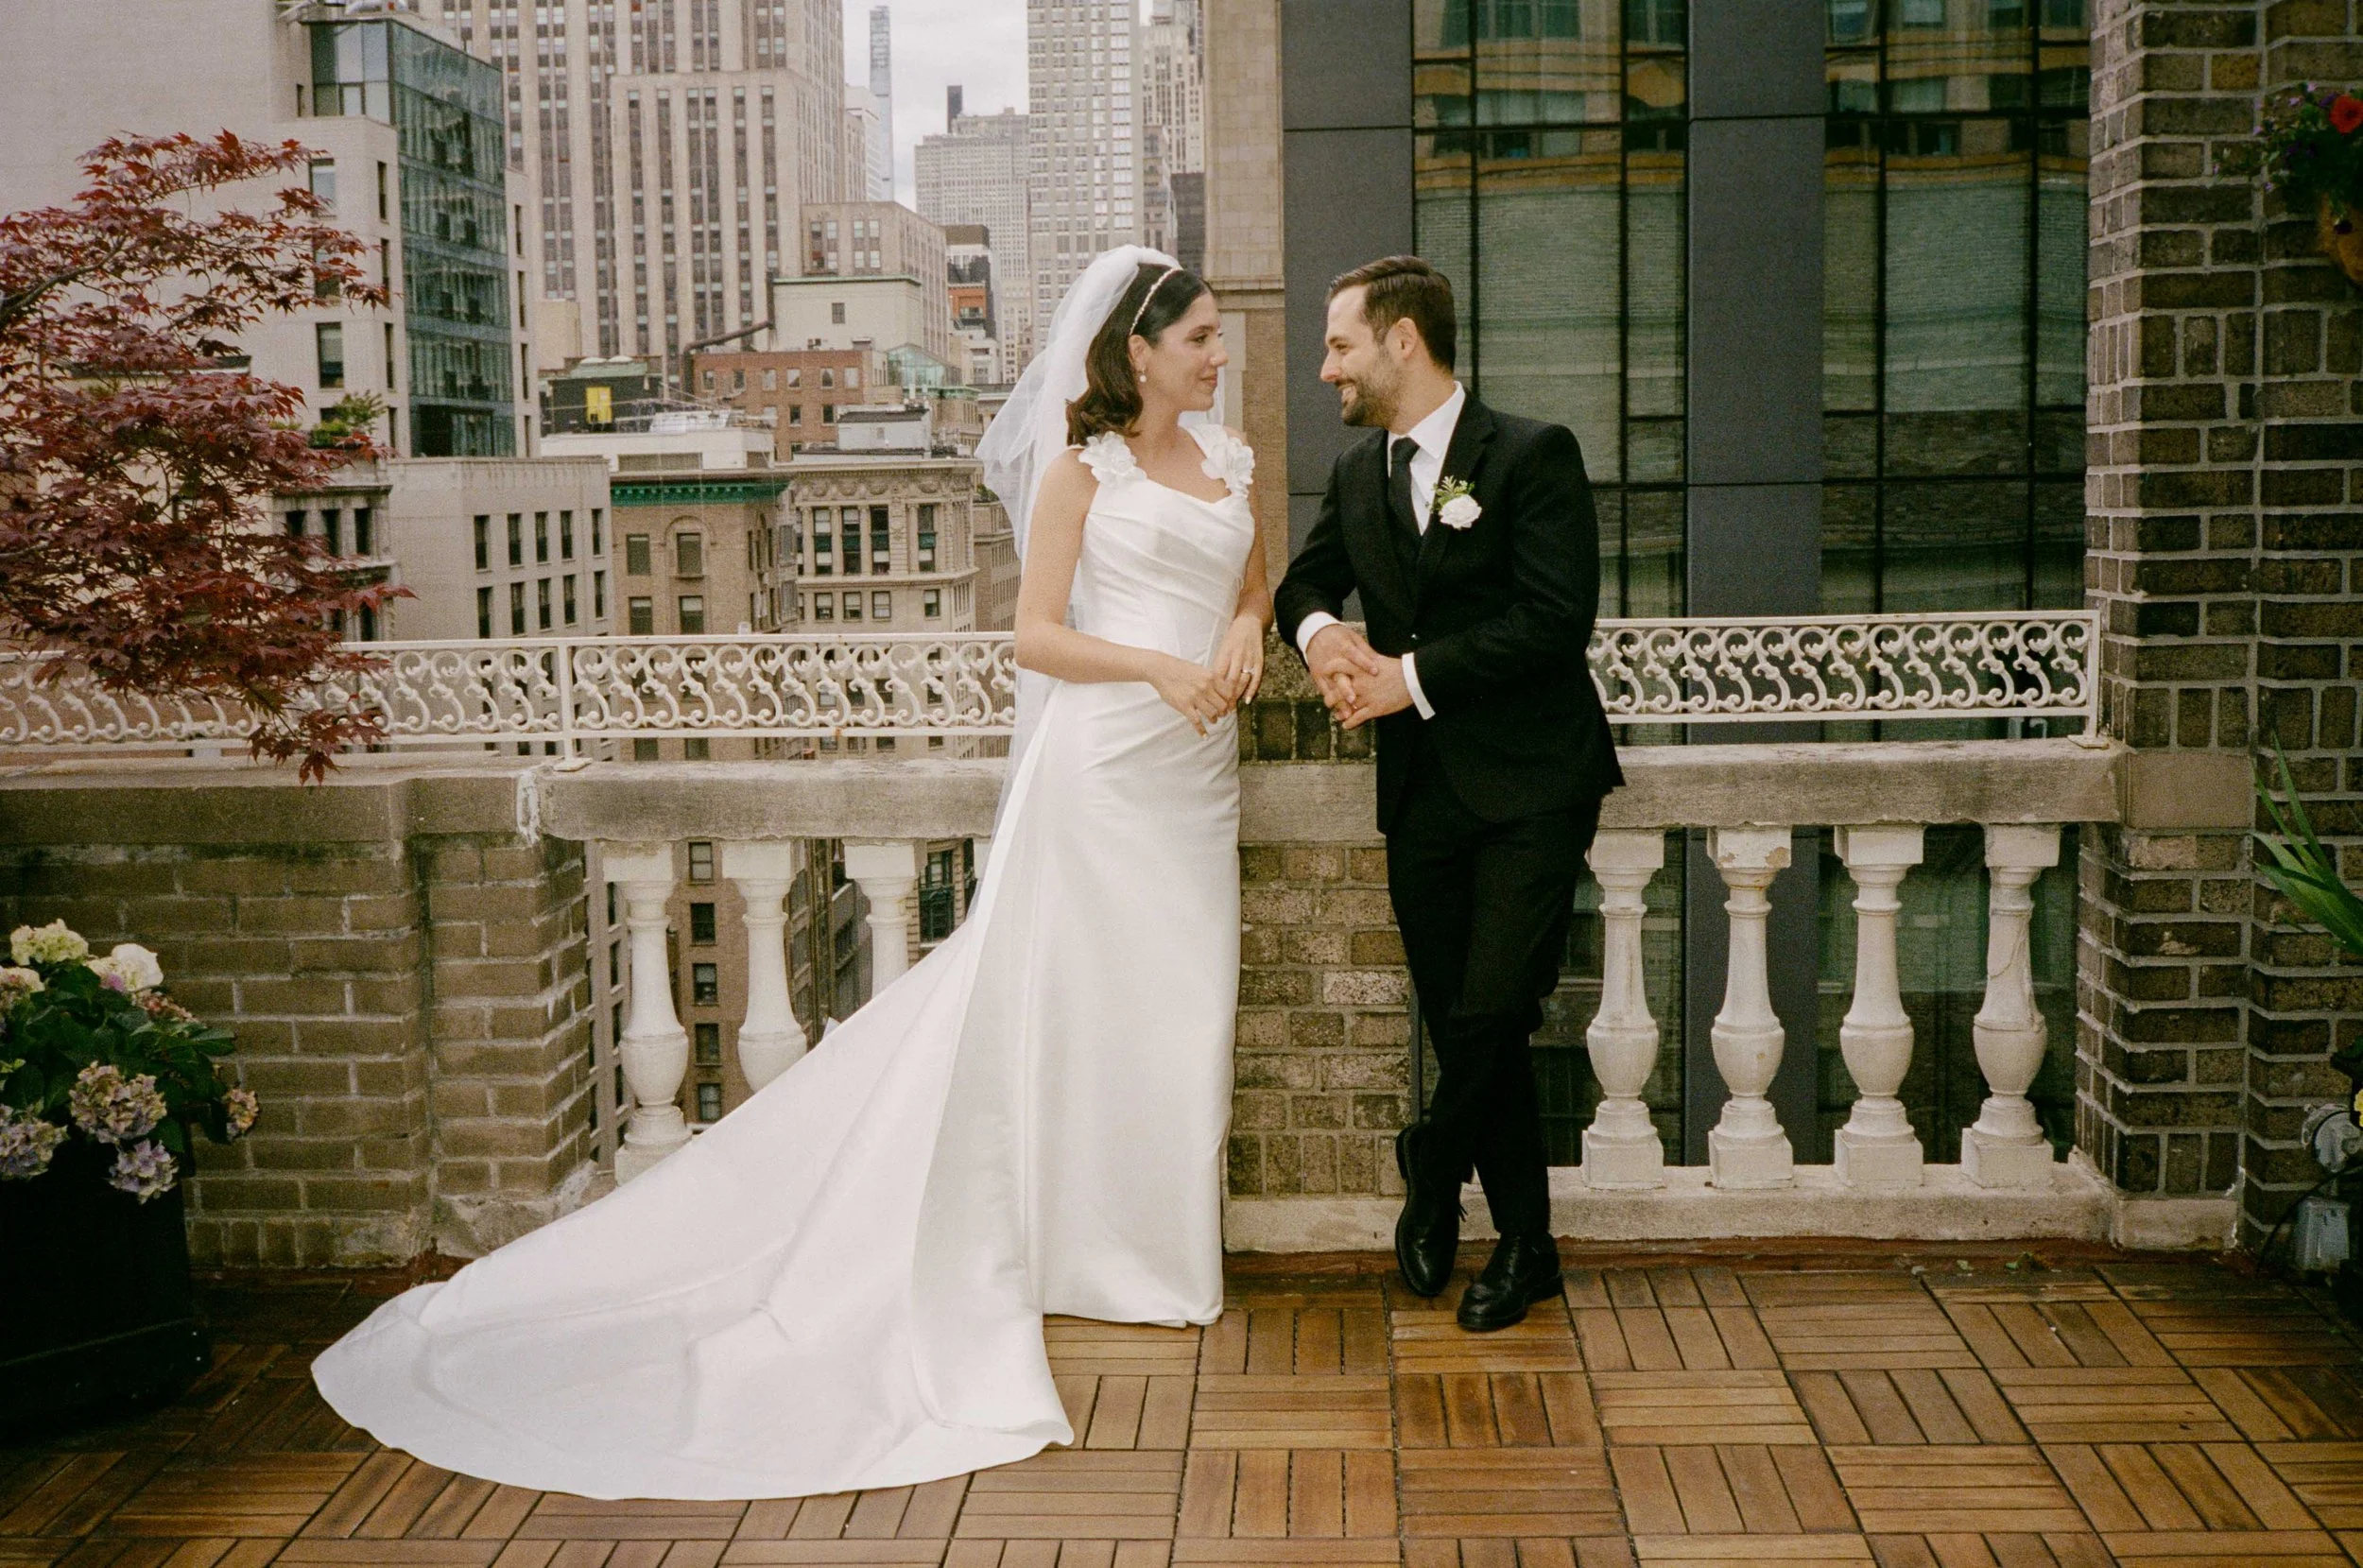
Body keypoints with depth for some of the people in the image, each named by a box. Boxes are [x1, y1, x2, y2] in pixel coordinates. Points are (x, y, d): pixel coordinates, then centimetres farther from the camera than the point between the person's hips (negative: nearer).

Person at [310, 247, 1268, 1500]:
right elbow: (1035, 634, -6)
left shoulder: (1231, 464, 14)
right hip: (1099, 760, -6)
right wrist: (1159, 665, -18)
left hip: (1195, 766, 6)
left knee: (1176, 1003, 8)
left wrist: (1244, 634, 0)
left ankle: (1157, 1248, 20)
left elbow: (1253, 590, 23)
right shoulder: (1081, 465, -2)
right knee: (1053, 1002, -1)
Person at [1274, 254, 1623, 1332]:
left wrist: (1413, 675, -16)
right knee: (1464, 1027, 8)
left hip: (1531, 787, -5)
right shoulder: (1355, 474, 12)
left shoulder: (1532, 455, -7)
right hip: (1421, 792, 6)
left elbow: (1556, 618, -15)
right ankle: (1524, 1244, 21)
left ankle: (1432, 1166, 15)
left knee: (1491, 1010, -13)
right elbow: (1305, 581, 21)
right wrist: (1318, 630, -4)